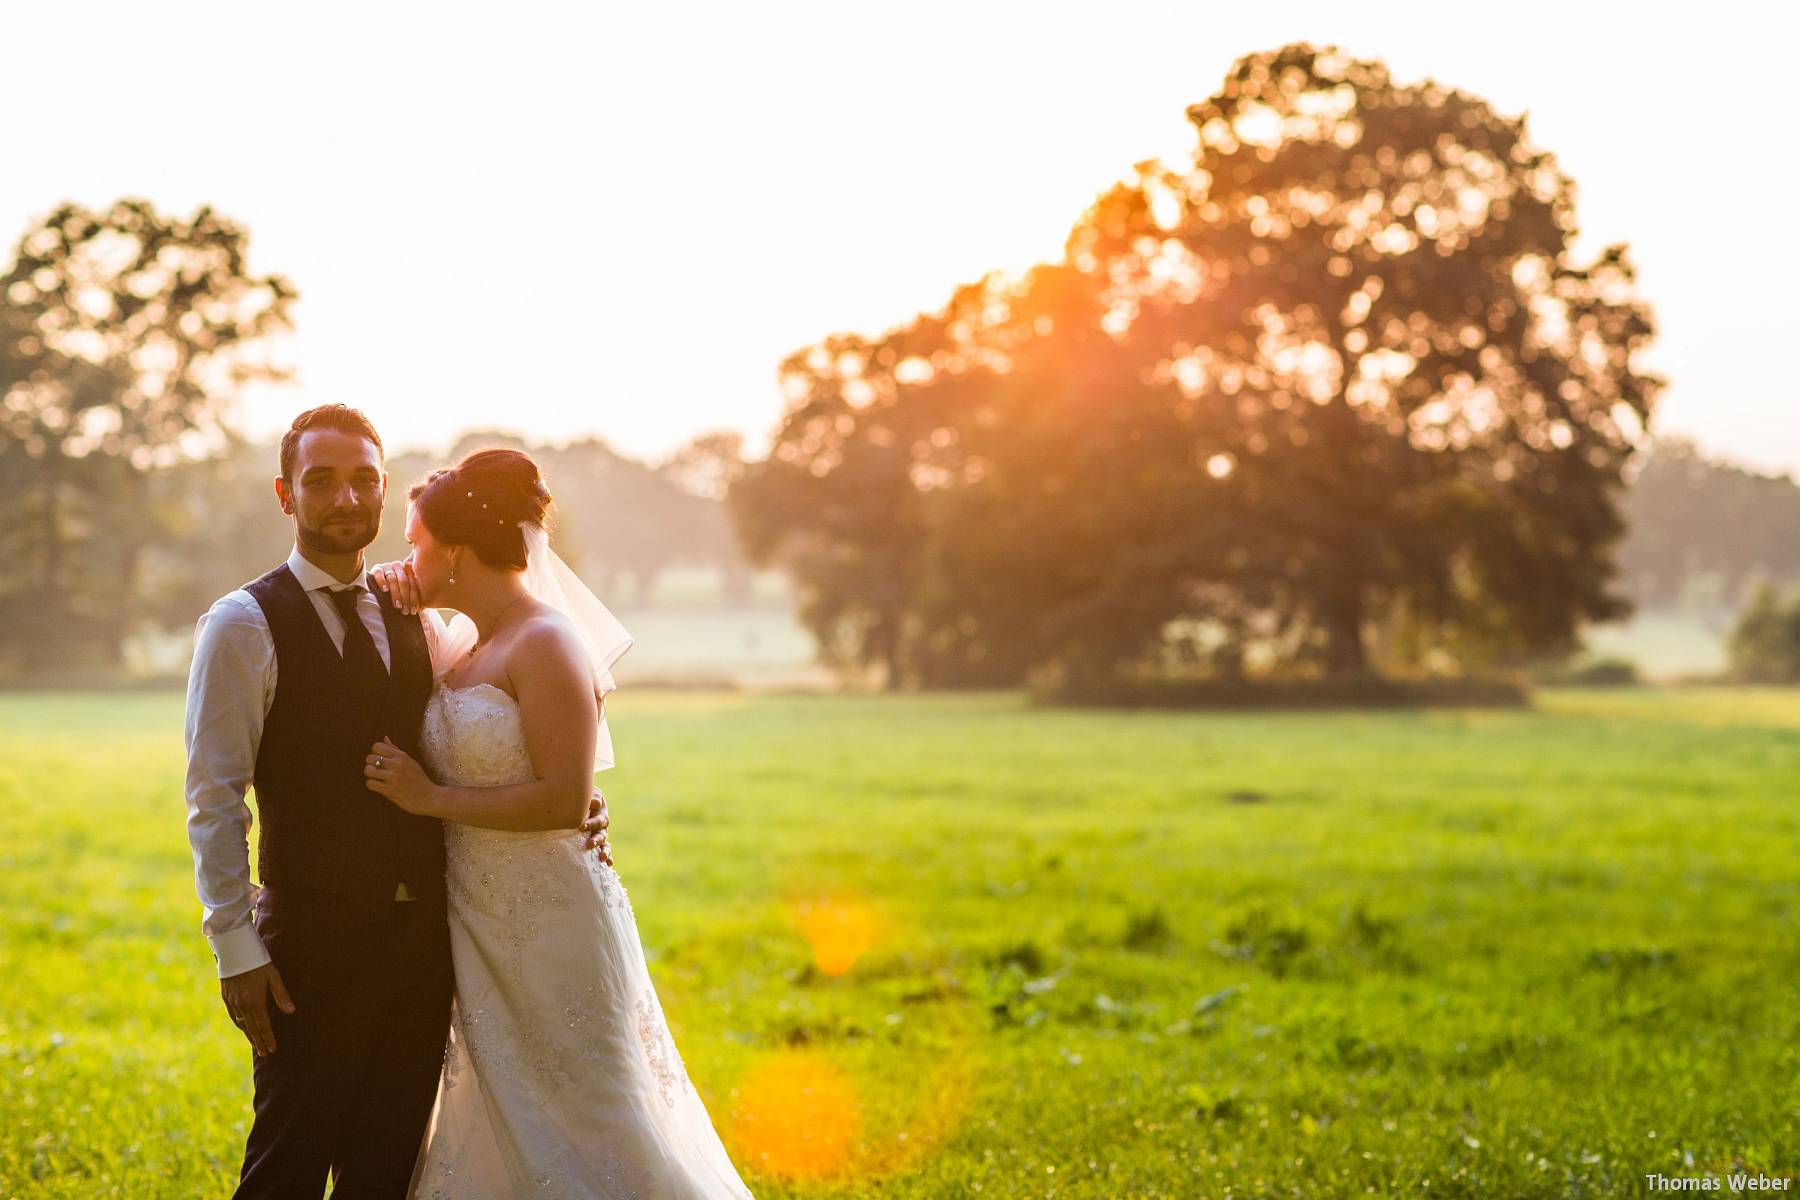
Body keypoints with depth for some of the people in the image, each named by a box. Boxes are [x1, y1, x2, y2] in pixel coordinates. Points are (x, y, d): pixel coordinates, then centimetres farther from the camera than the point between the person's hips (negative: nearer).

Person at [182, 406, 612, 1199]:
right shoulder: (244, 626, -4)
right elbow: (214, 801, -8)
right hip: (313, 943, -5)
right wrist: (236, 948, -14)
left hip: (421, 937, 5)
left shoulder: (414, 625, 13)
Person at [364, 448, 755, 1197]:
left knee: (581, 1129, -3)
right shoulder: (467, 646, 10)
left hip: (554, 933, -9)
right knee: (504, 1134, 15)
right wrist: (396, 594, 8)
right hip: (487, 933, 9)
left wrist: (431, 797, -17)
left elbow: (563, 799, -23)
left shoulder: (547, 644, -16)